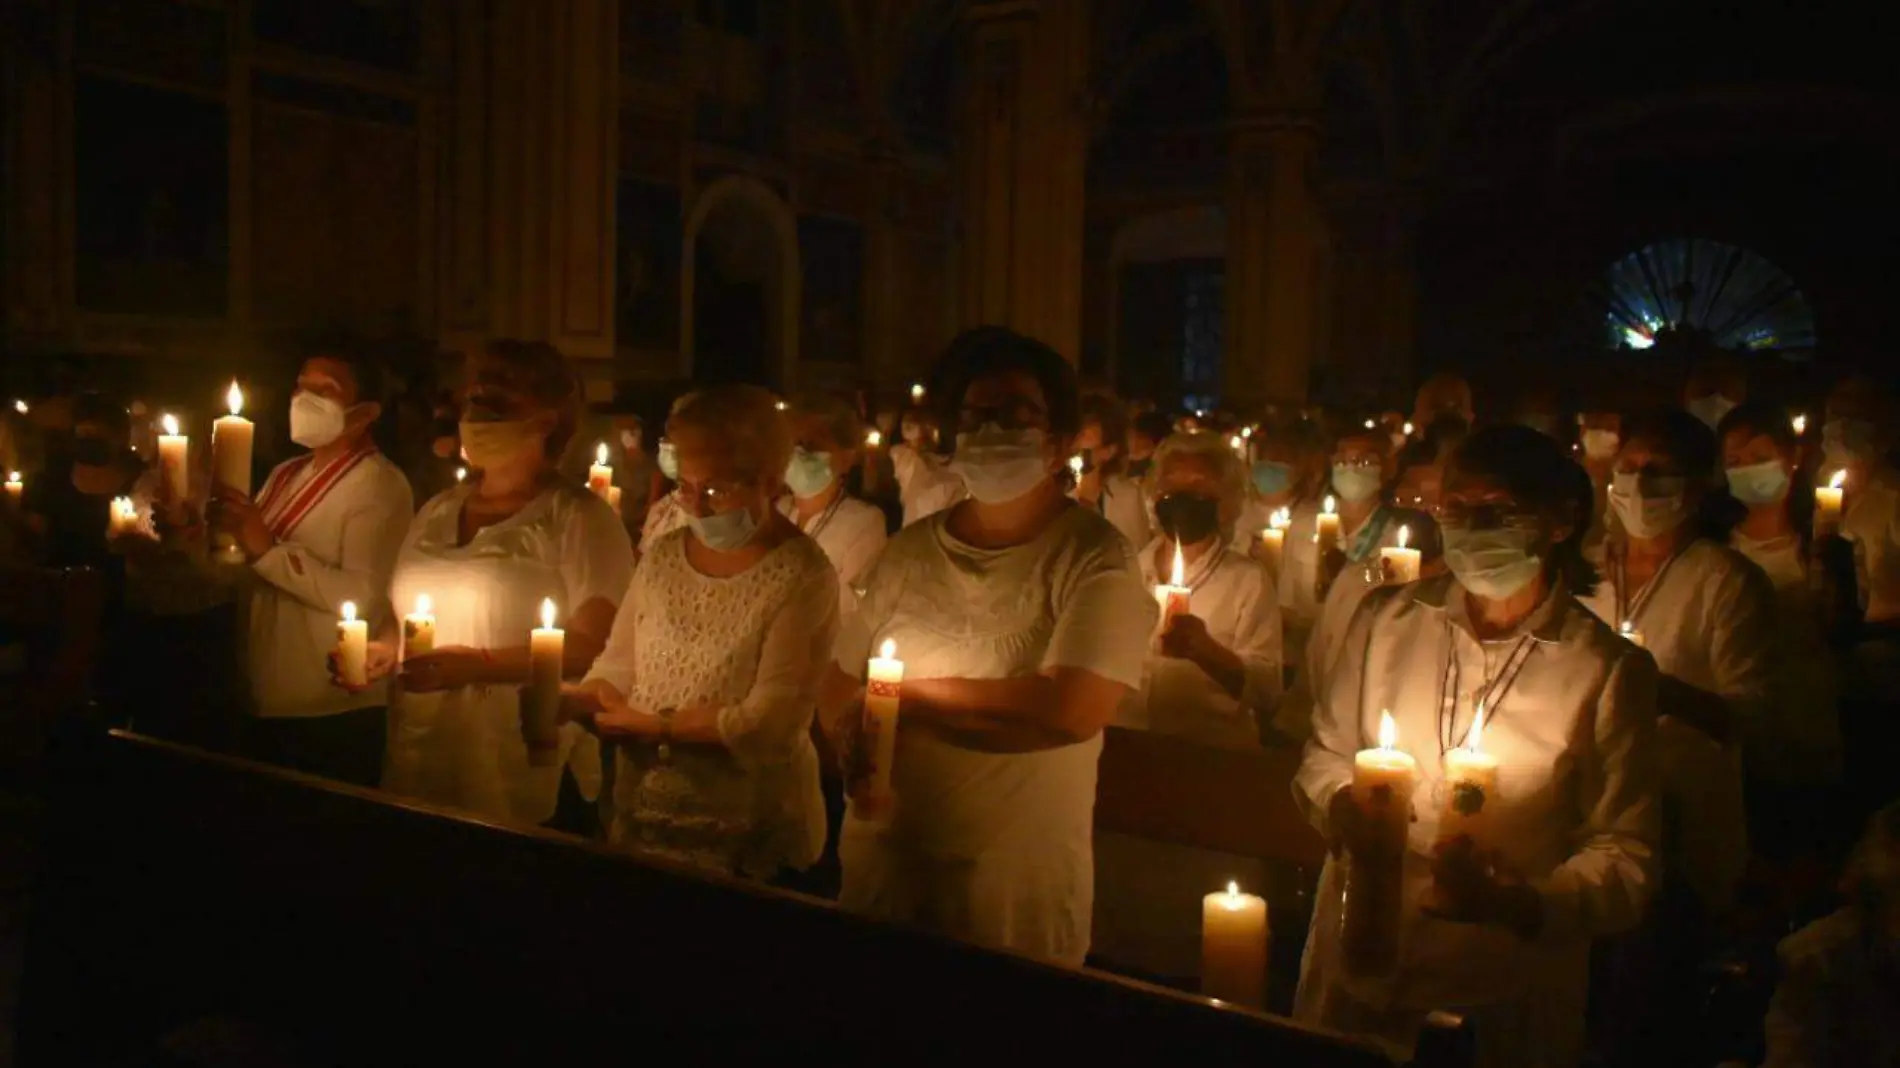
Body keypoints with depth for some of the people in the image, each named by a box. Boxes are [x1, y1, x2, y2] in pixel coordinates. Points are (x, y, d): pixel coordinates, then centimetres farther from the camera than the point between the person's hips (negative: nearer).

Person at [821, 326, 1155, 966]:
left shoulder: (1094, 559, -12)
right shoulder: (908, 552, 2)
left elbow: (1072, 711, -24)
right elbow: (841, 690, 7)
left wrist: (909, 692, -14)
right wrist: (858, 763, -15)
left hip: (1020, 884, -4)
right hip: (882, 861, 4)